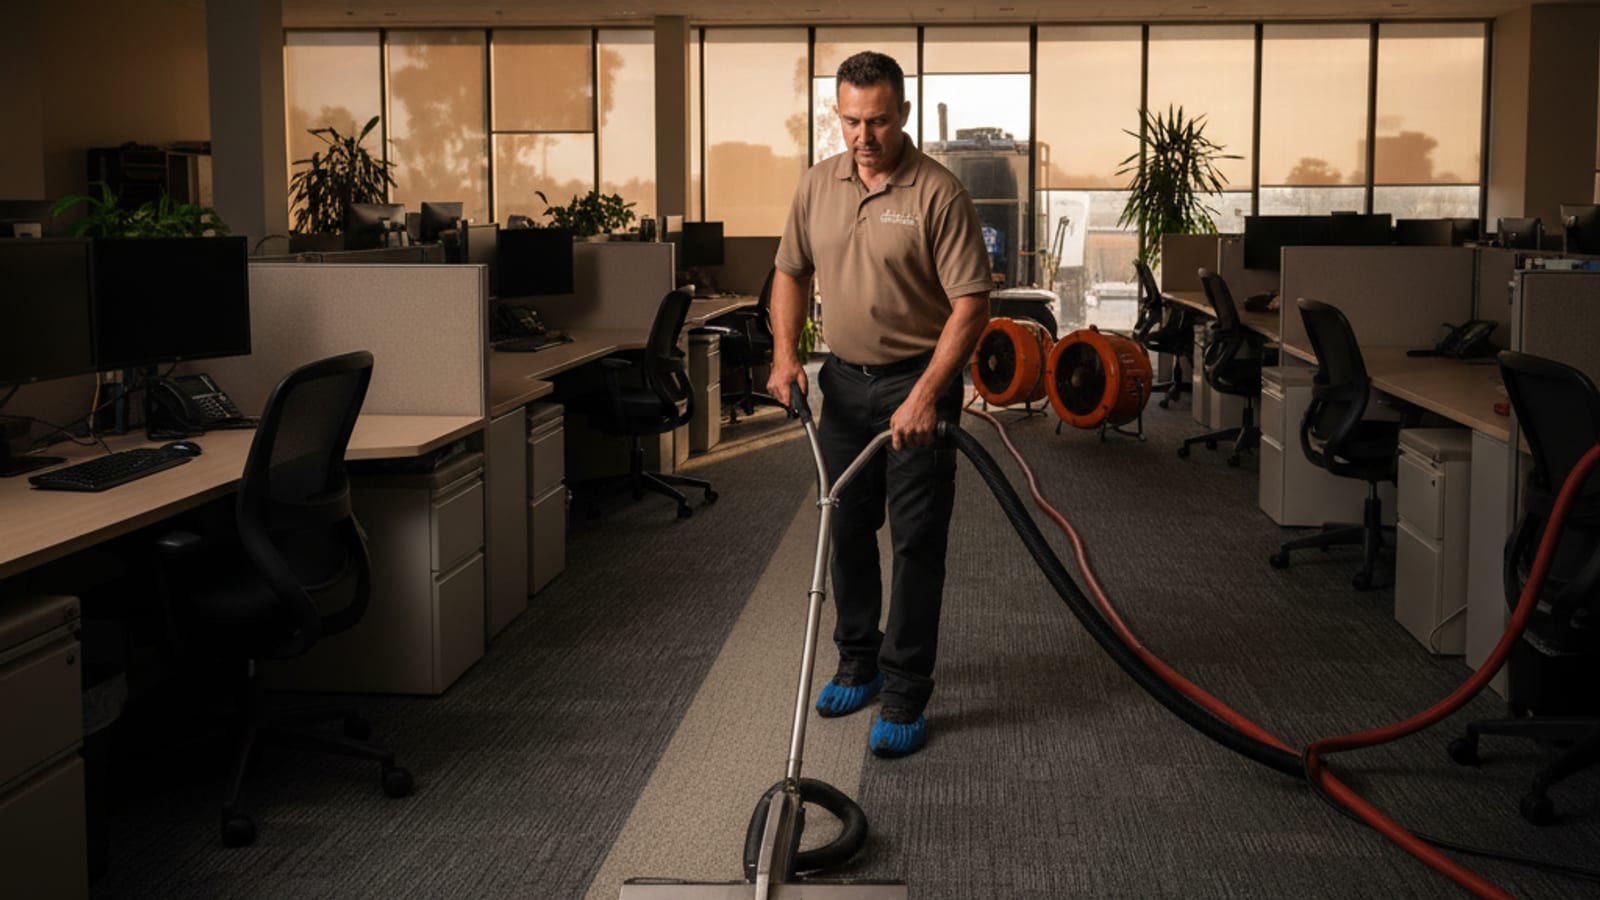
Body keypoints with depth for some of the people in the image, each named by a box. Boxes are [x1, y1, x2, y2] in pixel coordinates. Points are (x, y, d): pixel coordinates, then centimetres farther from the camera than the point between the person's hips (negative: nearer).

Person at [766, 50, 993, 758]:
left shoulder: (938, 194, -16)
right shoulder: (818, 185, 2)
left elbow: (970, 302, -19)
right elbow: (792, 271, 13)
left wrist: (926, 395, -26)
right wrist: (785, 354, -1)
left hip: (916, 382, -6)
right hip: (843, 380, 6)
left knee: (916, 542, -3)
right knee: (847, 531, 14)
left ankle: (905, 697, 4)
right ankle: (858, 664, 31)